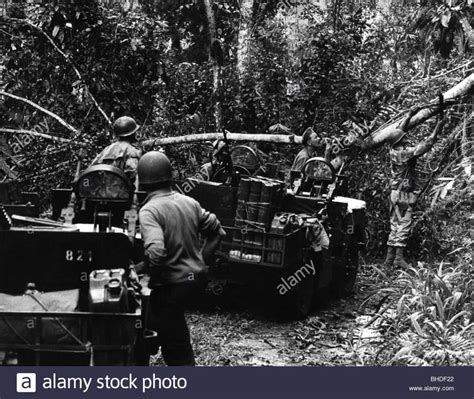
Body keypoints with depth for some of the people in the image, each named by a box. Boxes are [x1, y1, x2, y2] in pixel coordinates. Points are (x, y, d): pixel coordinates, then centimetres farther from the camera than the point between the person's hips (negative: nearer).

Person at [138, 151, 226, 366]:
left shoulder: (149, 211, -19)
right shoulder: (189, 202, 4)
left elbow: (156, 253, -32)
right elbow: (217, 232, 10)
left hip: (170, 284, -8)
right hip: (196, 277, 8)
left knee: (175, 346, 5)